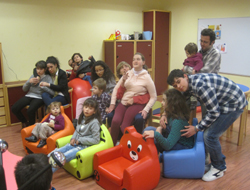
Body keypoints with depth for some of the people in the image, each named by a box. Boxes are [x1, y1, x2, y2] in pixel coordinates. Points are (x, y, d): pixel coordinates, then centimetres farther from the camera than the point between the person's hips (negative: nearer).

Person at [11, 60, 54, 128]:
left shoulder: (48, 78, -2)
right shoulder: (33, 76, 12)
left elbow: (52, 92, -13)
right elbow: (24, 89, 14)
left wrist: (43, 87, -24)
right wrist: (29, 82, -5)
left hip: (39, 97, -5)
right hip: (29, 95, 6)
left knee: (30, 110, -33)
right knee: (14, 108, -12)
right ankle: (25, 122, 14)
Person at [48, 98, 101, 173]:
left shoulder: (94, 122, -15)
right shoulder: (82, 118, 8)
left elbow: (96, 140, -17)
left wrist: (80, 140, -14)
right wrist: (73, 138, 0)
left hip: (84, 146, -8)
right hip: (75, 144, 8)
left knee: (64, 157, -24)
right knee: (57, 151, -10)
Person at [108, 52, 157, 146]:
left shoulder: (146, 78, 0)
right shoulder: (128, 74, 11)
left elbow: (153, 97, 0)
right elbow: (116, 88, 14)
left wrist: (146, 110, -11)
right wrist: (112, 104, 7)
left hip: (137, 104, -3)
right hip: (123, 103, 4)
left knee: (124, 127, -26)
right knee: (115, 121, -24)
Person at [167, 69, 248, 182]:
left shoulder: (200, 85, -30)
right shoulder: (189, 85, 0)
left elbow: (214, 112, -25)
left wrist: (197, 128, -16)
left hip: (234, 104, -9)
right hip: (221, 103, 9)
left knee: (210, 135, -11)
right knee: (208, 133, 10)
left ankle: (218, 169, 11)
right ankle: (220, 163, 30)